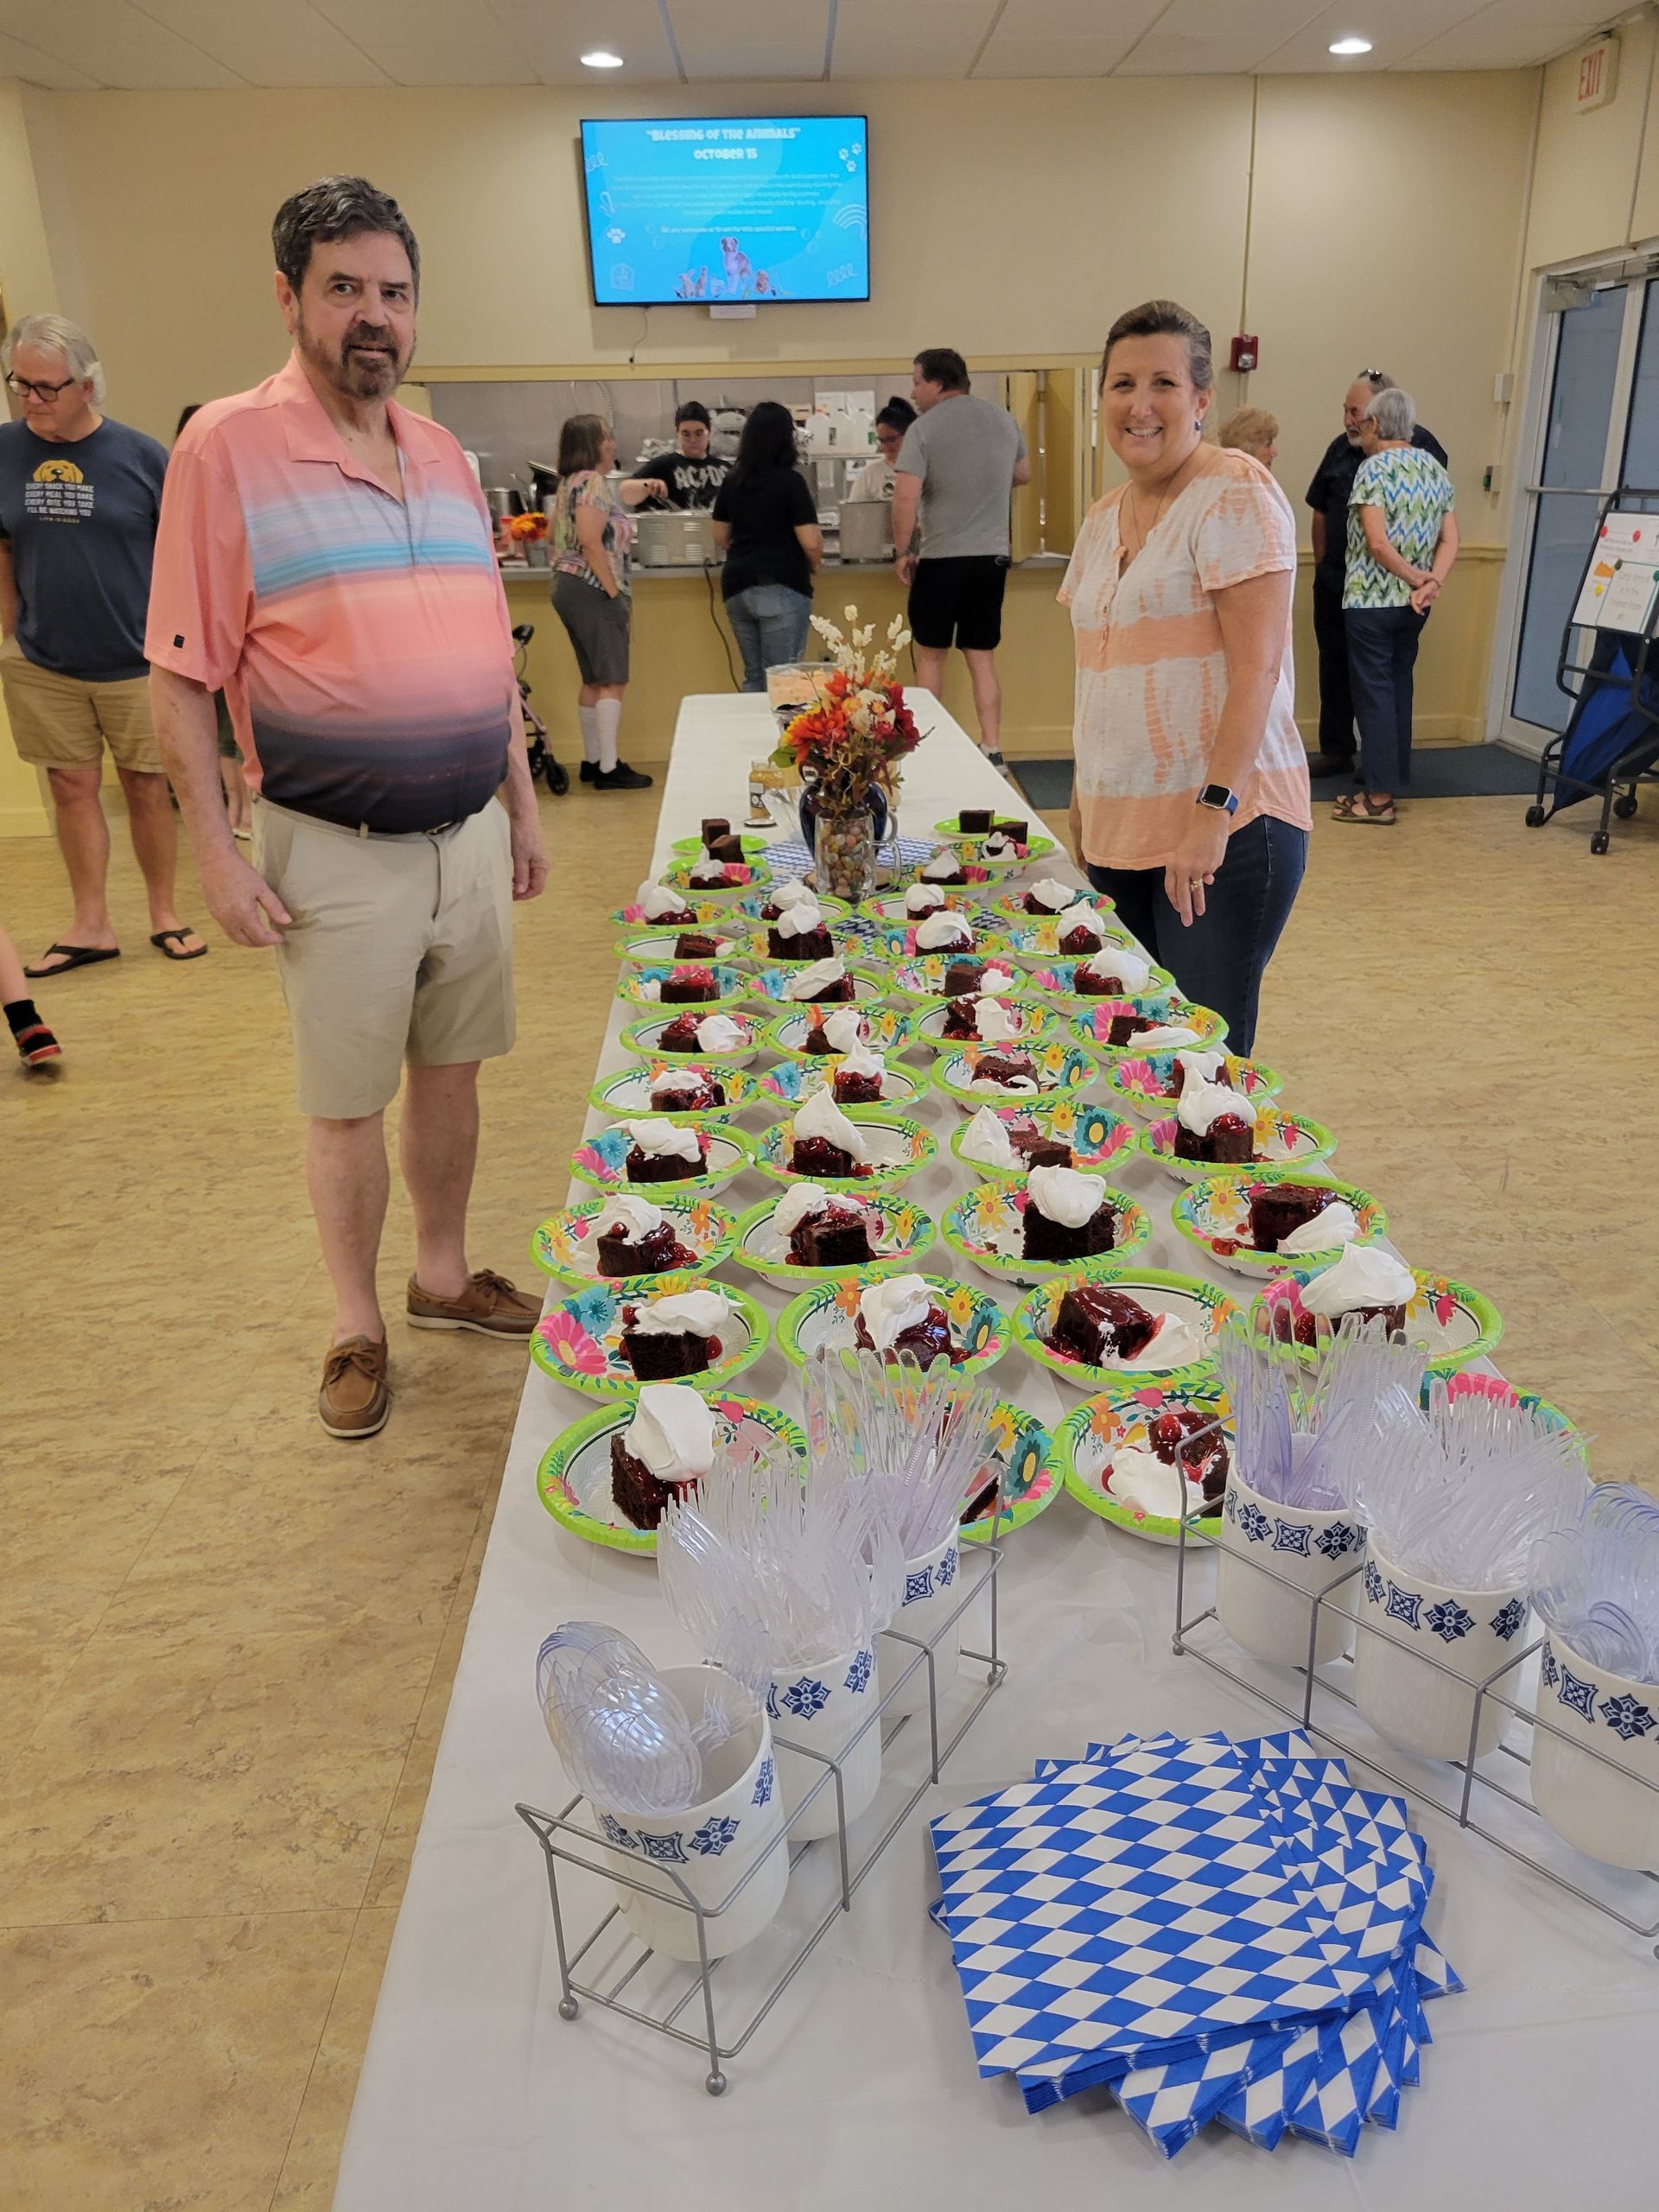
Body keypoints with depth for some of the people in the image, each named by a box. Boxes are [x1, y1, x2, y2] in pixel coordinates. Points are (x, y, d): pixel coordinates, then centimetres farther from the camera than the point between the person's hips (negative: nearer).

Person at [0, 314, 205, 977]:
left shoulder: (140, 455, -5)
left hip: (136, 661, -2)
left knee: (147, 786, 6)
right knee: (72, 787, 7)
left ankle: (164, 915, 19)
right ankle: (91, 925, 15)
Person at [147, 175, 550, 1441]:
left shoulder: (446, 457, 10)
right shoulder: (227, 448, -8)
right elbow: (183, 675, -9)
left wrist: (522, 809, 14)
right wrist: (217, 855, -13)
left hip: (470, 835, 5)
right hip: (338, 853, -5)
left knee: (451, 1070, 15)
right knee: (347, 1102, 7)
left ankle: (444, 1276, 34)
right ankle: (357, 1325, 25)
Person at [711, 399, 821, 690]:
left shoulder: (732, 482, 9)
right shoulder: (790, 481, -8)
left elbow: (721, 538, 17)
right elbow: (811, 542, -12)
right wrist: (813, 566, 7)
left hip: (737, 587, 6)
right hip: (781, 587, -6)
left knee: (753, 677, 12)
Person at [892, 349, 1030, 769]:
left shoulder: (924, 428, -9)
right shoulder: (1003, 419, 8)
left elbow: (905, 497, -17)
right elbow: (1023, 475, 21)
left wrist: (901, 551, -5)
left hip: (941, 558, -4)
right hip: (992, 557, 4)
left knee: (930, 658, 9)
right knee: (982, 659, 10)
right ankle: (992, 749, 6)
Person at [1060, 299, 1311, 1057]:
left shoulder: (1235, 495, -8)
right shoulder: (1103, 518, 15)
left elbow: (1257, 667, -16)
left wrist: (1215, 810, -23)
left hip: (1225, 826, -7)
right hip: (1120, 829, 7)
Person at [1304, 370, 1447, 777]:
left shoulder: (1420, 445, -9)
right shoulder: (1341, 448, 6)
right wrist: (1321, 564, 13)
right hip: (1336, 581, 5)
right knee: (1335, 667, 11)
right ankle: (1336, 751, 22)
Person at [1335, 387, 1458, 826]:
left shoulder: (1374, 468, -11)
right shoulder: (1435, 469, 11)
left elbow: (1377, 542, -19)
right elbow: (1450, 540, 4)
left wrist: (1416, 578, -9)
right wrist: (1431, 583, -7)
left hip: (1370, 600, -7)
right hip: (1413, 606, 7)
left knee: (1374, 693, -3)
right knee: (1399, 687, 15)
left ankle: (1380, 796, -1)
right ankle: (1394, 776, 22)